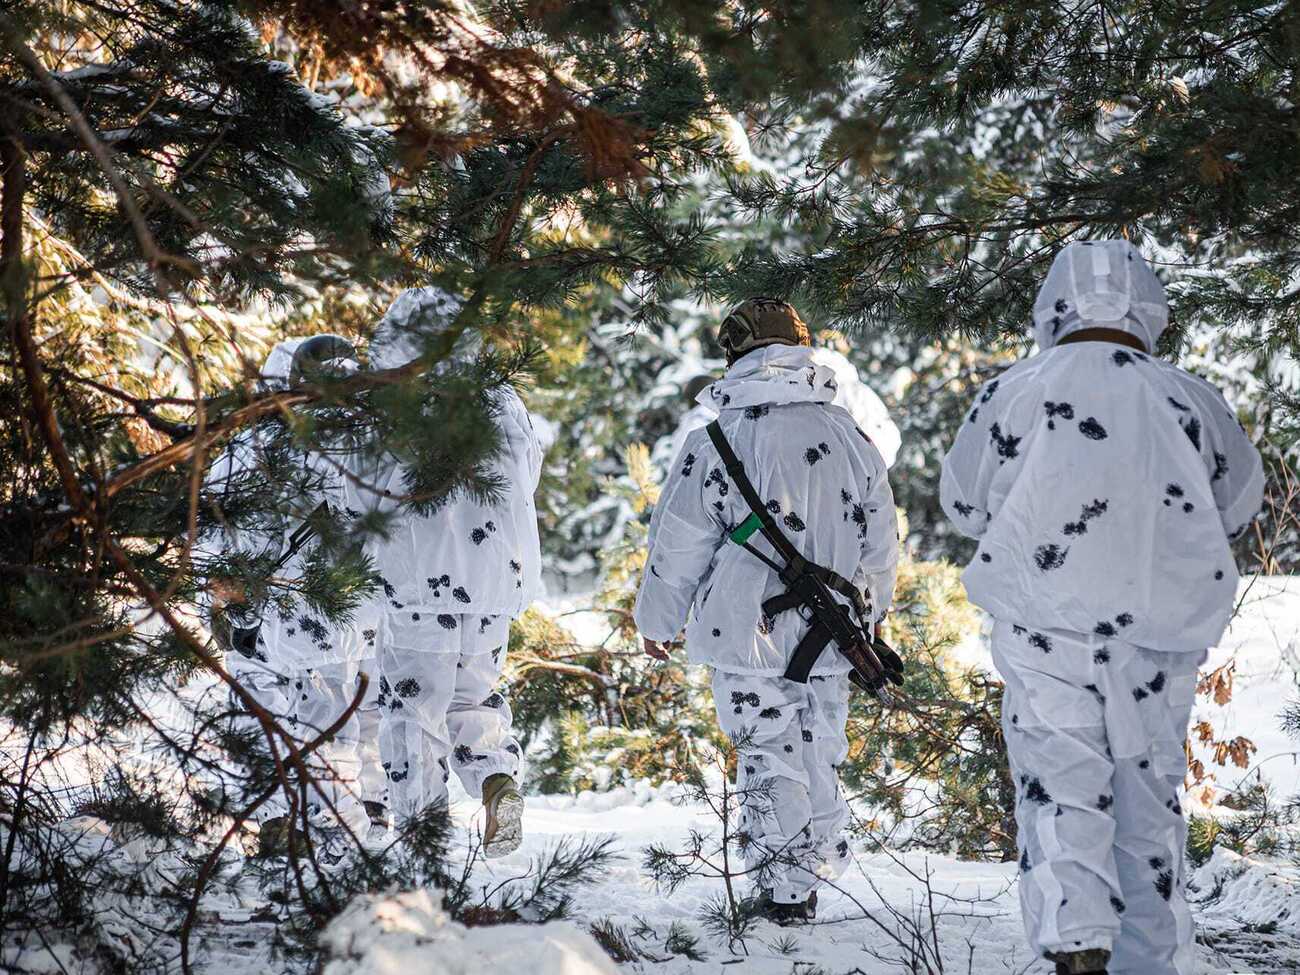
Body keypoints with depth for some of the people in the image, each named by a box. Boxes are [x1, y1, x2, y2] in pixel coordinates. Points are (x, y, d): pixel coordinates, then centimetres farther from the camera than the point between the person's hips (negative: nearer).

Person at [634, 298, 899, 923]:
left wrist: (658, 622, 11)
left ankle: (783, 893, 5)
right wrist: (870, 613, 27)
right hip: (830, 641, 4)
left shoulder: (714, 446, -10)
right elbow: (881, 544, 12)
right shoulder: (851, 438, 3)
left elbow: (677, 548, -4)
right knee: (820, 757, 14)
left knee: (769, 762, 3)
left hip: (748, 638, -4)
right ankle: (815, 879, 23)